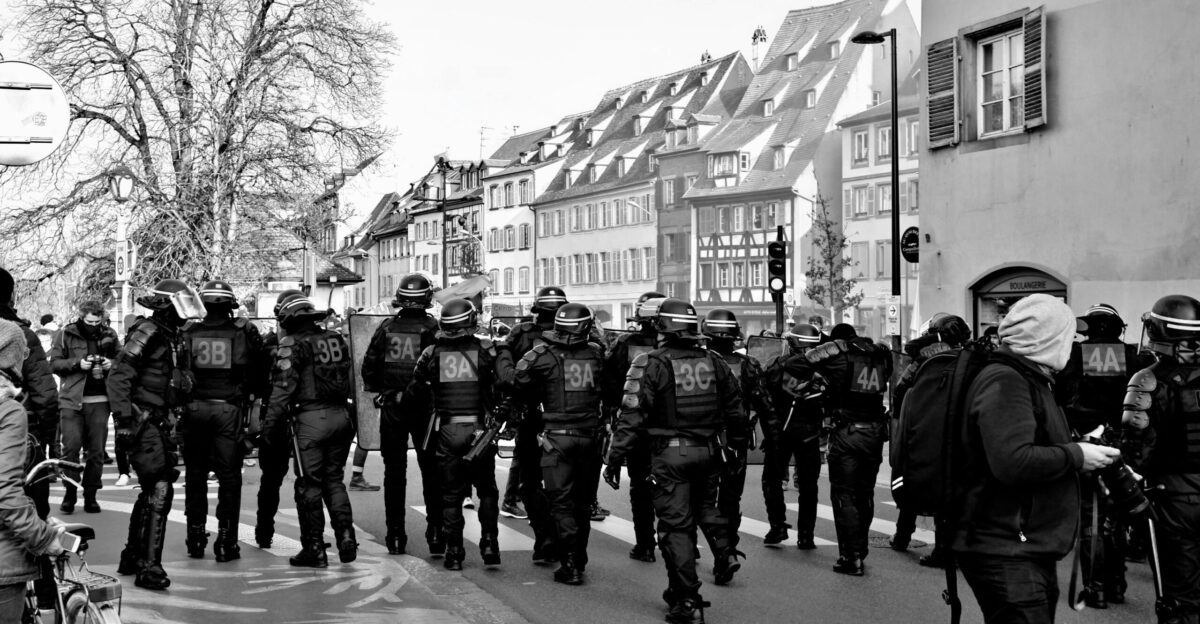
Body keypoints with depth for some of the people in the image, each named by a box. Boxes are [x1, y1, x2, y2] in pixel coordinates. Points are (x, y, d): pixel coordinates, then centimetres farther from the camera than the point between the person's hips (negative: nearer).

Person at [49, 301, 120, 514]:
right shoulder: (65, 335, 1)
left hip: (99, 401, 2)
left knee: (96, 451, 4)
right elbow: (54, 363, -1)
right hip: (72, 400, -2)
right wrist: (77, 363, -15)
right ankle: (70, 493, 8)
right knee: (71, 447, -5)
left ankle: (90, 495, 13)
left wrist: (111, 364, -5)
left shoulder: (109, 335, 8)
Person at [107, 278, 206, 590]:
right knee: (159, 490, -13)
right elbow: (119, 376, -19)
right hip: (143, 422, -10)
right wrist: (124, 419, -23)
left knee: (151, 491, 16)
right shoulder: (147, 333, -13)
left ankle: (132, 558, 29)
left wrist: (171, 420, 25)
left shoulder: (170, 336, 16)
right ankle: (149, 567, -11)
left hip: (160, 423, 10)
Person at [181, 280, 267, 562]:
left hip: (195, 407, 2)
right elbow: (261, 368, 2)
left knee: (195, 473, 13)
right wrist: (252, 393, 16)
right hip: (230, 409, -1)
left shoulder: (188, 331, 1)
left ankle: (195, 538, 18)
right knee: (229, 475, 4)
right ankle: (226, 542, 2)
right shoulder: (244, 331, -1)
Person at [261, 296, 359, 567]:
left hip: (310, 419, -6)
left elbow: (283, 388, -12)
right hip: (341, 417, 6)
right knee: (334, 479, 17)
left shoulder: (292, 344, -7)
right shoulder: (338, 340, 13)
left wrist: (270, 423, -8)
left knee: (309, 484, 2)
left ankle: (314, 548, 5)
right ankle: (345, 535, 8)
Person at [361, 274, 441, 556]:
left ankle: (395, 534, 11)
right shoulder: (433, 328, -8)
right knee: (431, 471, 7)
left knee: (394, 472, 9)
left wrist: (379, 392, 18)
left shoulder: (386, 328, 1)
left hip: (391, 409, 2)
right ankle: (435, 532, 5)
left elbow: (368, 367, 4)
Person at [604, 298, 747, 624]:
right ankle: (724, 553, 13)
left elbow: (632, 415, -14)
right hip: (708, 451, 5)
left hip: (669, 454, -4)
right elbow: (735, 411, 13)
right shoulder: (715, 363, 5)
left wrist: (615, 458, -10)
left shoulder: (651, 365, -10)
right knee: (705, 507, 30)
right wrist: (738, 449, 24)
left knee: (676, 525, 2)